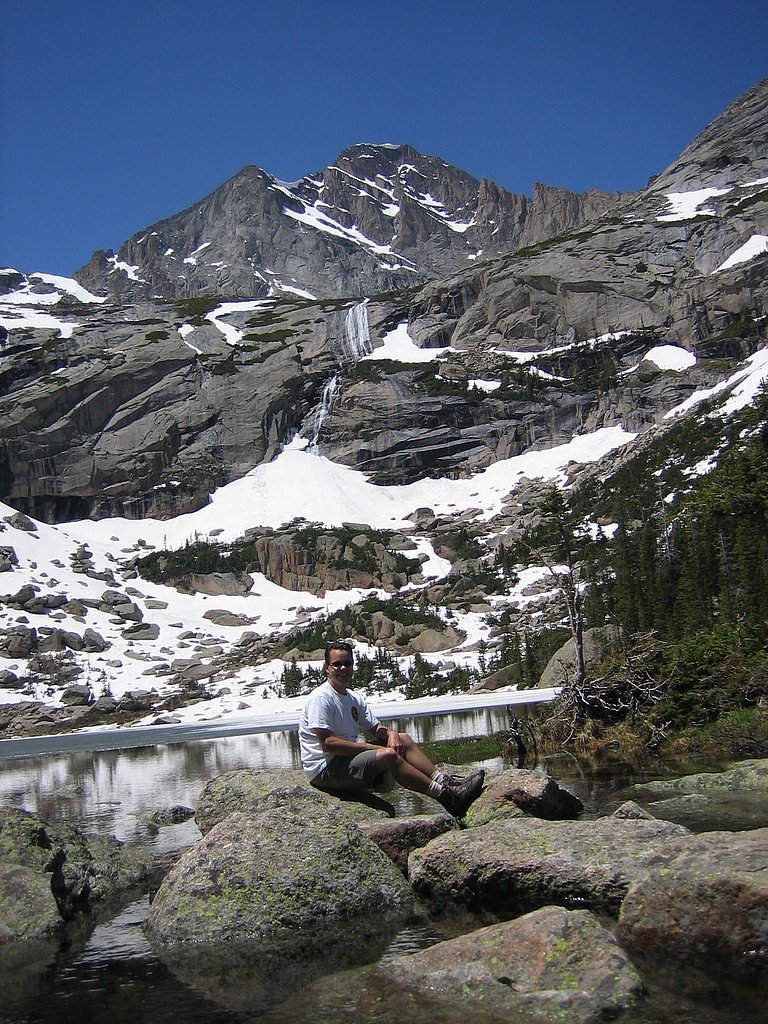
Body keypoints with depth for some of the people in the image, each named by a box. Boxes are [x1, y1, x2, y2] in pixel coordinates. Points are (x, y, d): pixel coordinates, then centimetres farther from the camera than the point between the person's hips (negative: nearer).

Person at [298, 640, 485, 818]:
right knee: (388, 755, -27)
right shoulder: (321, 698, -14)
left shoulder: (354, 698, 14)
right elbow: (327, 743, -22)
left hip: (349, 757, 9)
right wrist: (372, 748, -19)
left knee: (403, 739, -1)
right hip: (325, 769, -9)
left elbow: (376, 728, 17)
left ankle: (446, 782, -12)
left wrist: (391, 734, -8)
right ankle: (445, 795, -24)